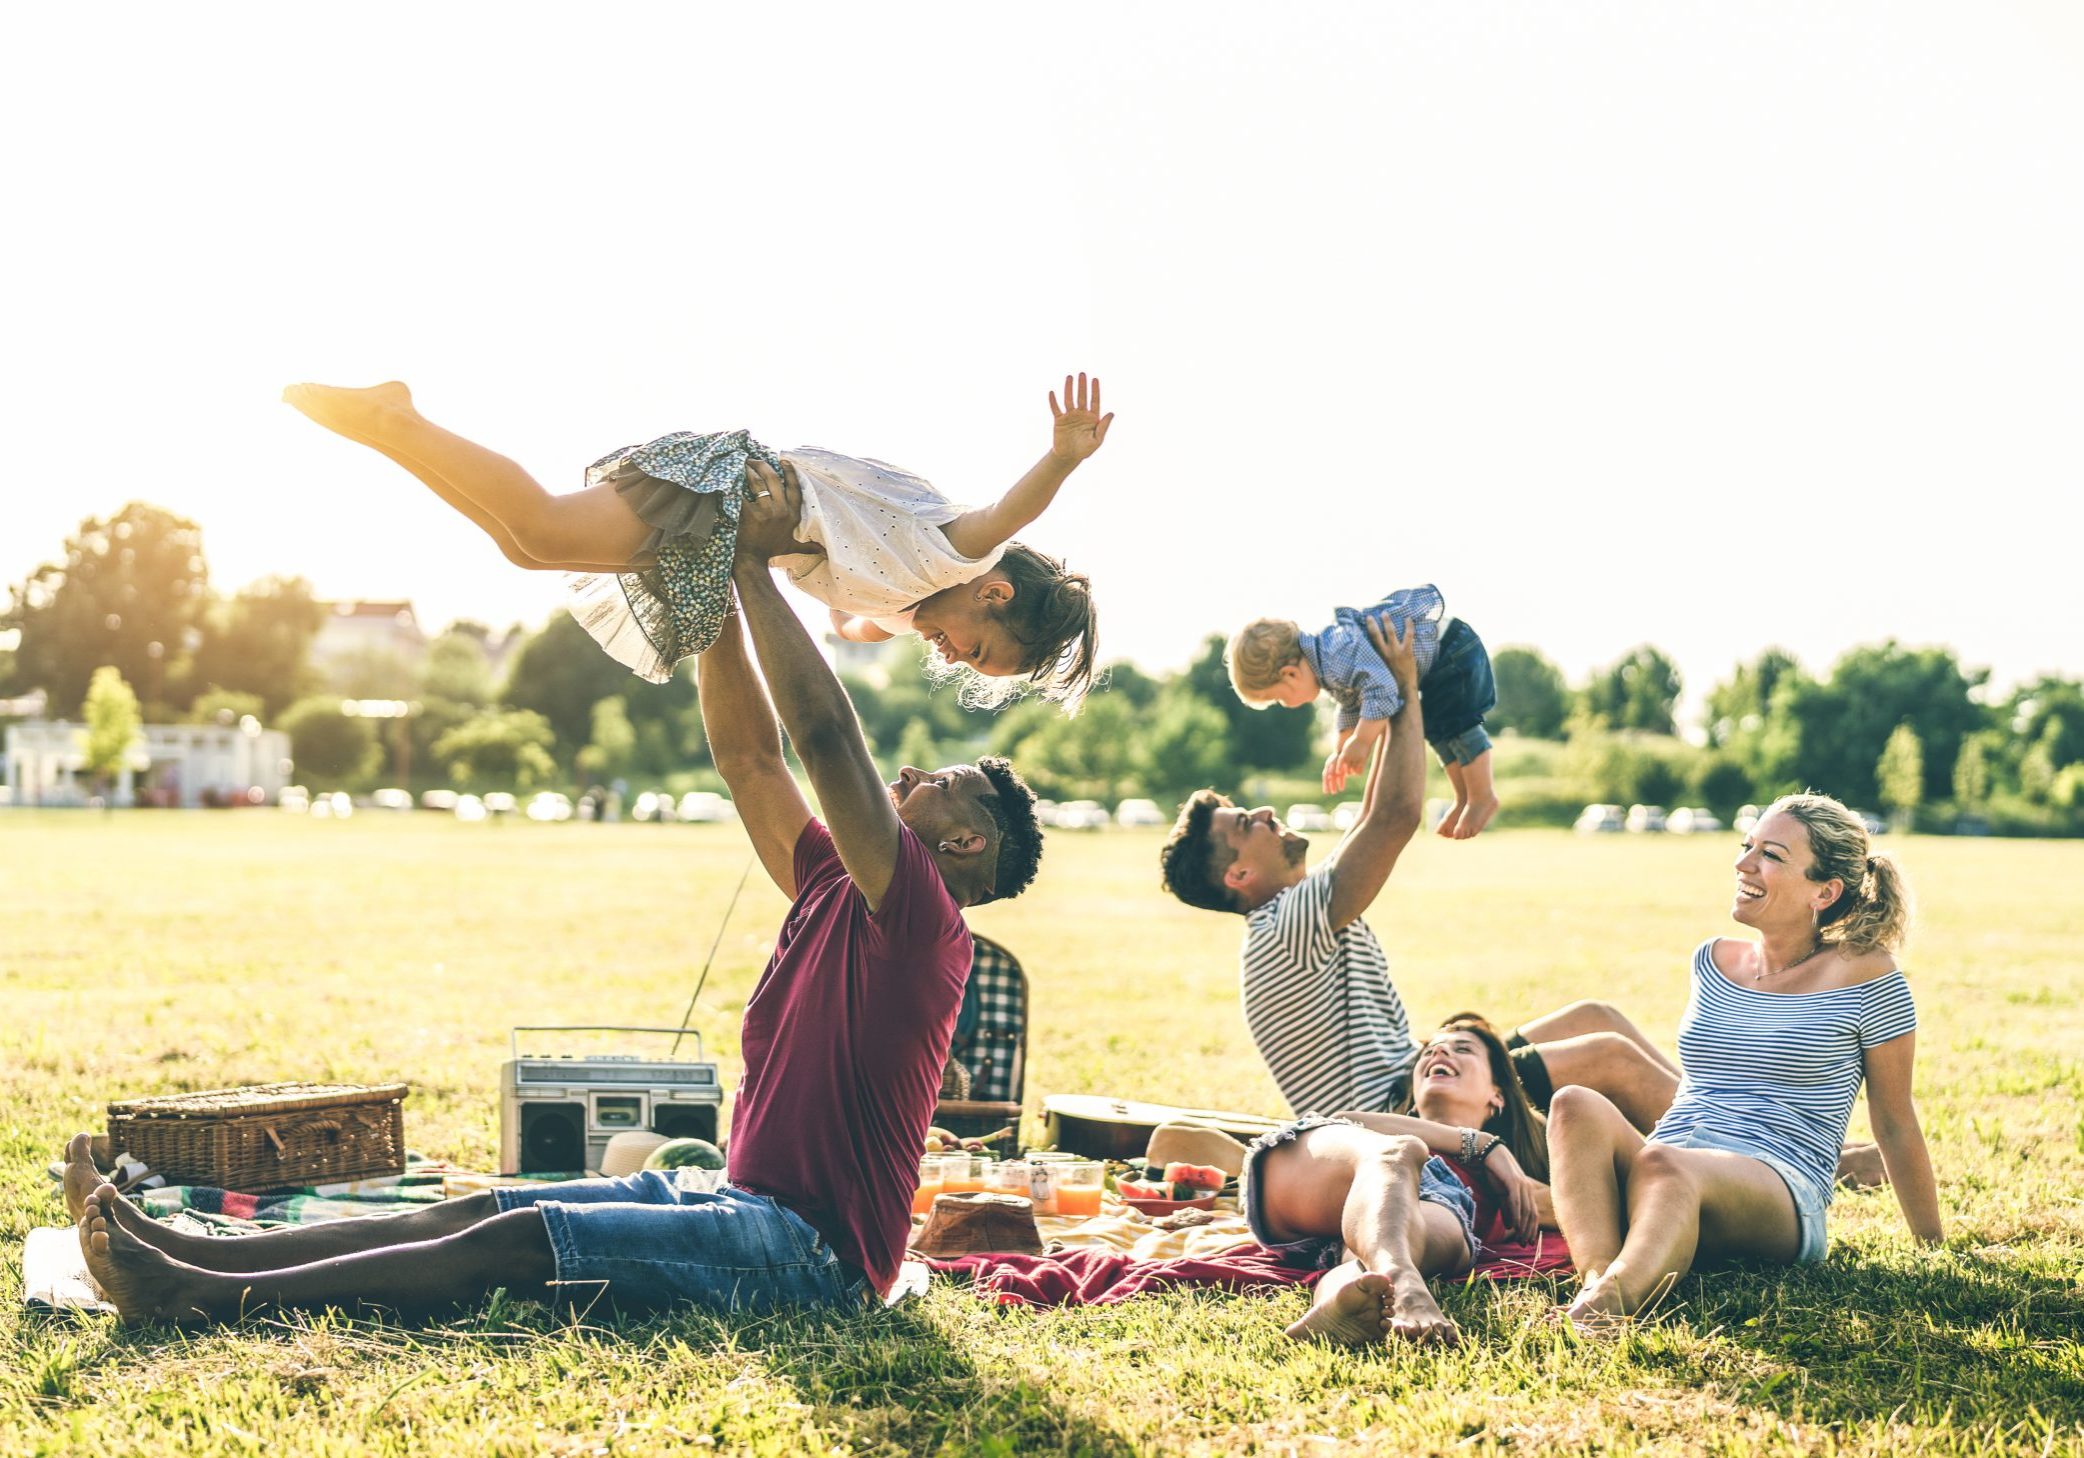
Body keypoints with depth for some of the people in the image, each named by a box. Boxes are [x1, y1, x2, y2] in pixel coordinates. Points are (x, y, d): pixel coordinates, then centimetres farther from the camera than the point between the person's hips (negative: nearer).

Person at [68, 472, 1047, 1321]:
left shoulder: (919, 918, -11)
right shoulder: (832, 888, 16)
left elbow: (825, 735, -19)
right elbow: (748, 757, 14)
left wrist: (754, 567, -15)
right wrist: (717, 590, 9)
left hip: (811, 1247, -9)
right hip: (751, 1206, 9)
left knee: (516, 1240, -18)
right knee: (479, 1211, -2)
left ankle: (200, 1298, -21)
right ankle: (175, 1254, -7)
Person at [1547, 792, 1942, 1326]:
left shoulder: (1863, 977, 2)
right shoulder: (1712, 961, 18)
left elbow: (1894, 1125, 8)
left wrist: (1934, 1249, 13)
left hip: (1782, 1197, -5)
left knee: (1664, 1165, -40)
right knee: (1577, 1105, -28)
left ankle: (1608, 1303, -63)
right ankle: (1597, 1279, -49)